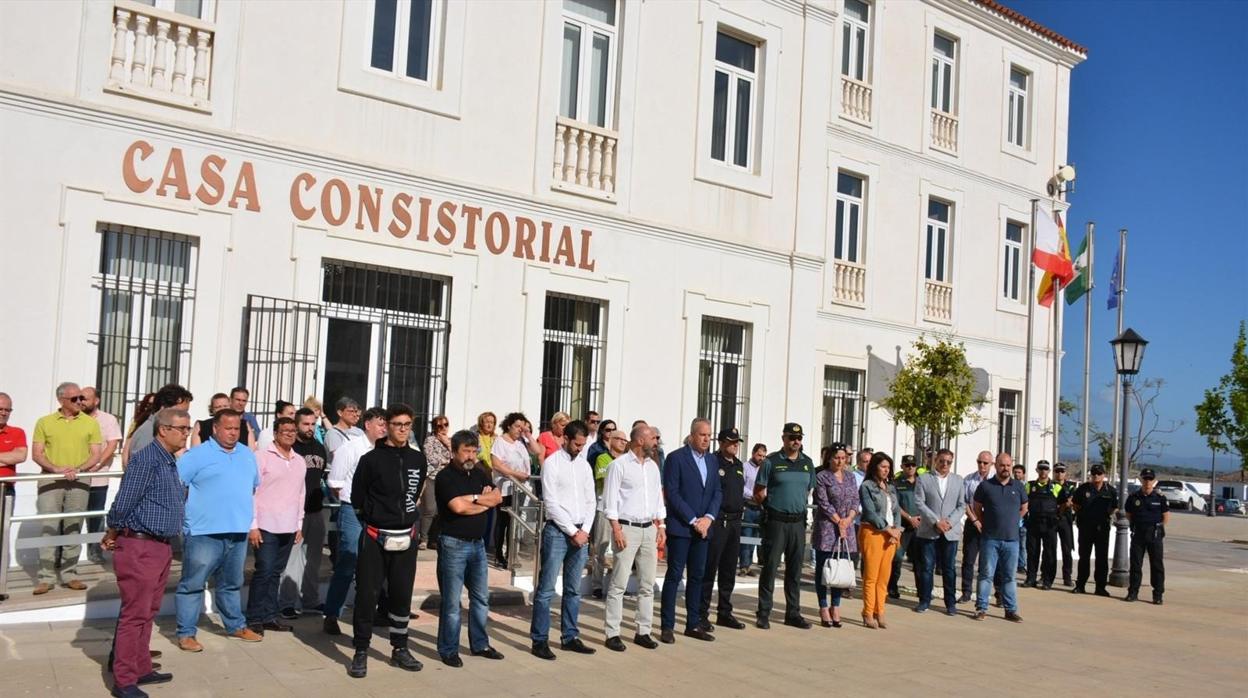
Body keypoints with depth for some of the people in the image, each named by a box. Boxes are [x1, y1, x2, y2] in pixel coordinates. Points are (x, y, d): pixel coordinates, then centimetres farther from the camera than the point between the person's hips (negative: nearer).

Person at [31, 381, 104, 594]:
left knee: (73, 529, 5)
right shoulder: (44, 422, 5)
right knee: (48, 529, -4)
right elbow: (37, 454, 1)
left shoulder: (91, 423, 6)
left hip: (79, 483, 1)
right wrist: (56, 469, -14)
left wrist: (78, 469, -13)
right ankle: (46, 577, -2)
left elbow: (96, 455, 3)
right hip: (50, 481, -1)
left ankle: (69, 574, 11)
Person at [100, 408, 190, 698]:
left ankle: (141, 669, 26)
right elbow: (123, 502, -16)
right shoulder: (146, 460, -16)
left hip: (161, 547, 9)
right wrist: (112, 535, -3)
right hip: (139, 547, -9)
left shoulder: (171, 462, 13)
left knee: (148, 612, 16)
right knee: (135, 614, -4)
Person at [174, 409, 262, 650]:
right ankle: (186, 633, 7)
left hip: (238, 533, 6)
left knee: (231, 584, 20)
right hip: (203, 532, -6)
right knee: (193, 584, 0)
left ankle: (236, 625, 31)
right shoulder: (197, 455, -8)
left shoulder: (247, 455, 12)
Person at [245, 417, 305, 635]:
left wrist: (299, 525, 14)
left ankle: (269, 616, 17)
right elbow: (251, 492, -7)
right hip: (267, 526, -5)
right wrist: (253, 525, -11)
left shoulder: (300, 461, 13)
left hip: (288, 527, 5)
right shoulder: (262, 457, -5)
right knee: (264, 571, -4)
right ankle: (254, 619, 5)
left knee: (276, 573, 10)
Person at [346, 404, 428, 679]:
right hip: (375, 537, -4)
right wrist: (374, 519, 6)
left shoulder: (418, 460, 6)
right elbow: (357, 500, 1)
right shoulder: (371, 459, -6)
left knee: (402, 595, 11)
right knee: (367, 595, 0)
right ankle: (360, 653, 9)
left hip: (407, 537, 4)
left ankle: (399, 649, 22)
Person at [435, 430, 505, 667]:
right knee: (451, 601, 0)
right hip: (453, 543, -7)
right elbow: (458, 506, -23)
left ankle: (479, 644, 25)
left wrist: (473, 498, -14)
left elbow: (497, 497, 0)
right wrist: (485, 503, -7)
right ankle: (448, 650, 10)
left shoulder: (479, 474, 10)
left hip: (478, 543, 7)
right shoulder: (446, 477, -11)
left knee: (481, 597, 14)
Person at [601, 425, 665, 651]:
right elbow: (610, 499, -9)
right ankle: (612, 634, 1)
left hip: (649, 529, 7)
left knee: (647, 584, 8)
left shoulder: (653, 466, 13)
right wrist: (617, 530, -15)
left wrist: (661, 525, 9)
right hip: (627, 528, -7)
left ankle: (643, 631, 16)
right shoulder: (619, 464, -6)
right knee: (619, 584, -4)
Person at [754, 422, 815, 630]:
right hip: (776, 521, -4)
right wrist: (772, 504, -3)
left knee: (795, 569, 10)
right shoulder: (771, 462, -3)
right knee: (770, 567, -1)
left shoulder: (808, 463, 10)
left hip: (798, 521, 4)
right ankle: (764, 613, 6)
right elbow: (758, 493, 1)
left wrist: (800, 505, 9)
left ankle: (793, 613, 18)